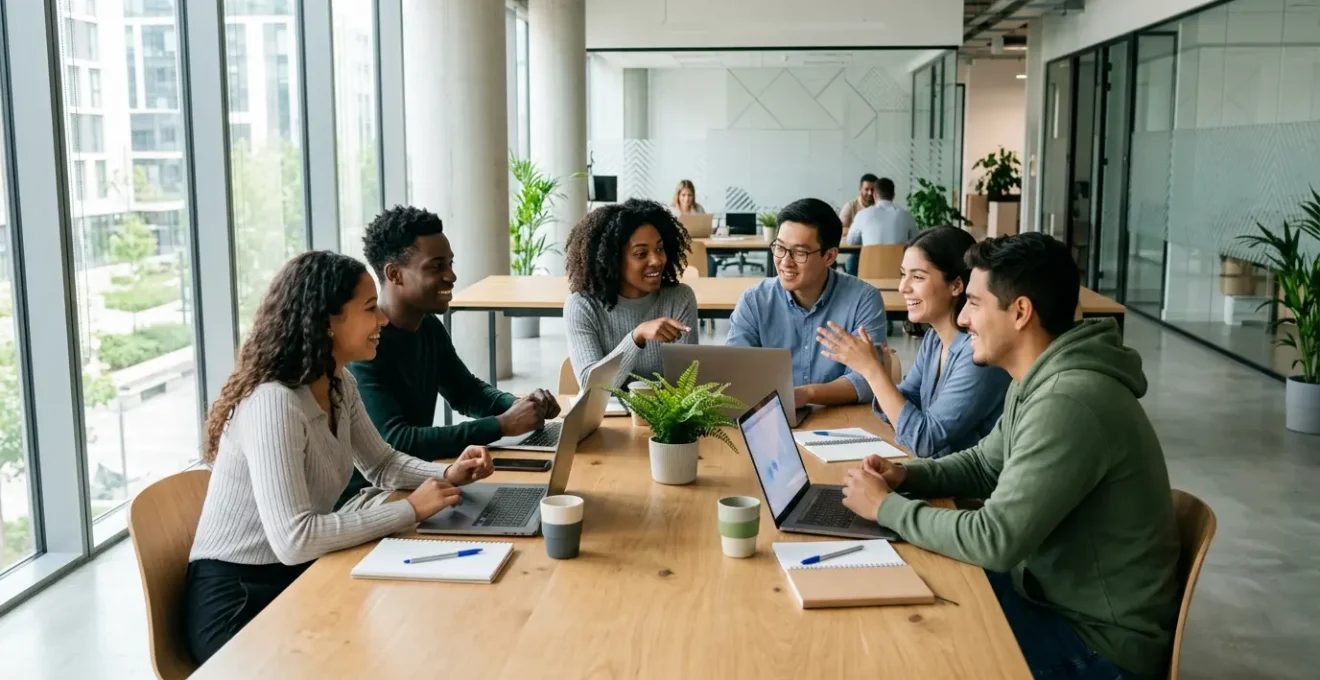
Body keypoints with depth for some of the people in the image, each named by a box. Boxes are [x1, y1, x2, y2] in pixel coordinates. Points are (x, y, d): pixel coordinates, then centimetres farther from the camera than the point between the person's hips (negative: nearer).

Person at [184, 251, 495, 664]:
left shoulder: (339, 385, 1)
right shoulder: (273, 402, -27)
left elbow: (381, 464, 16)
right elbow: (293, 539, -33)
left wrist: (447, 476, -3)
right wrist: (410, 509, -26)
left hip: (297, 579, 8)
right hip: (236, 602, -8)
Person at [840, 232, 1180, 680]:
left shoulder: (1067, 403, -30)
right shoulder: (1038, 383, 3)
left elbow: (995, 541, -31)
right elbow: (983, 465, 17)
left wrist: (887, 507, -18)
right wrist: (905, 476, -2)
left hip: (1100, 642, -9)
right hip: (1055, 594, 9)